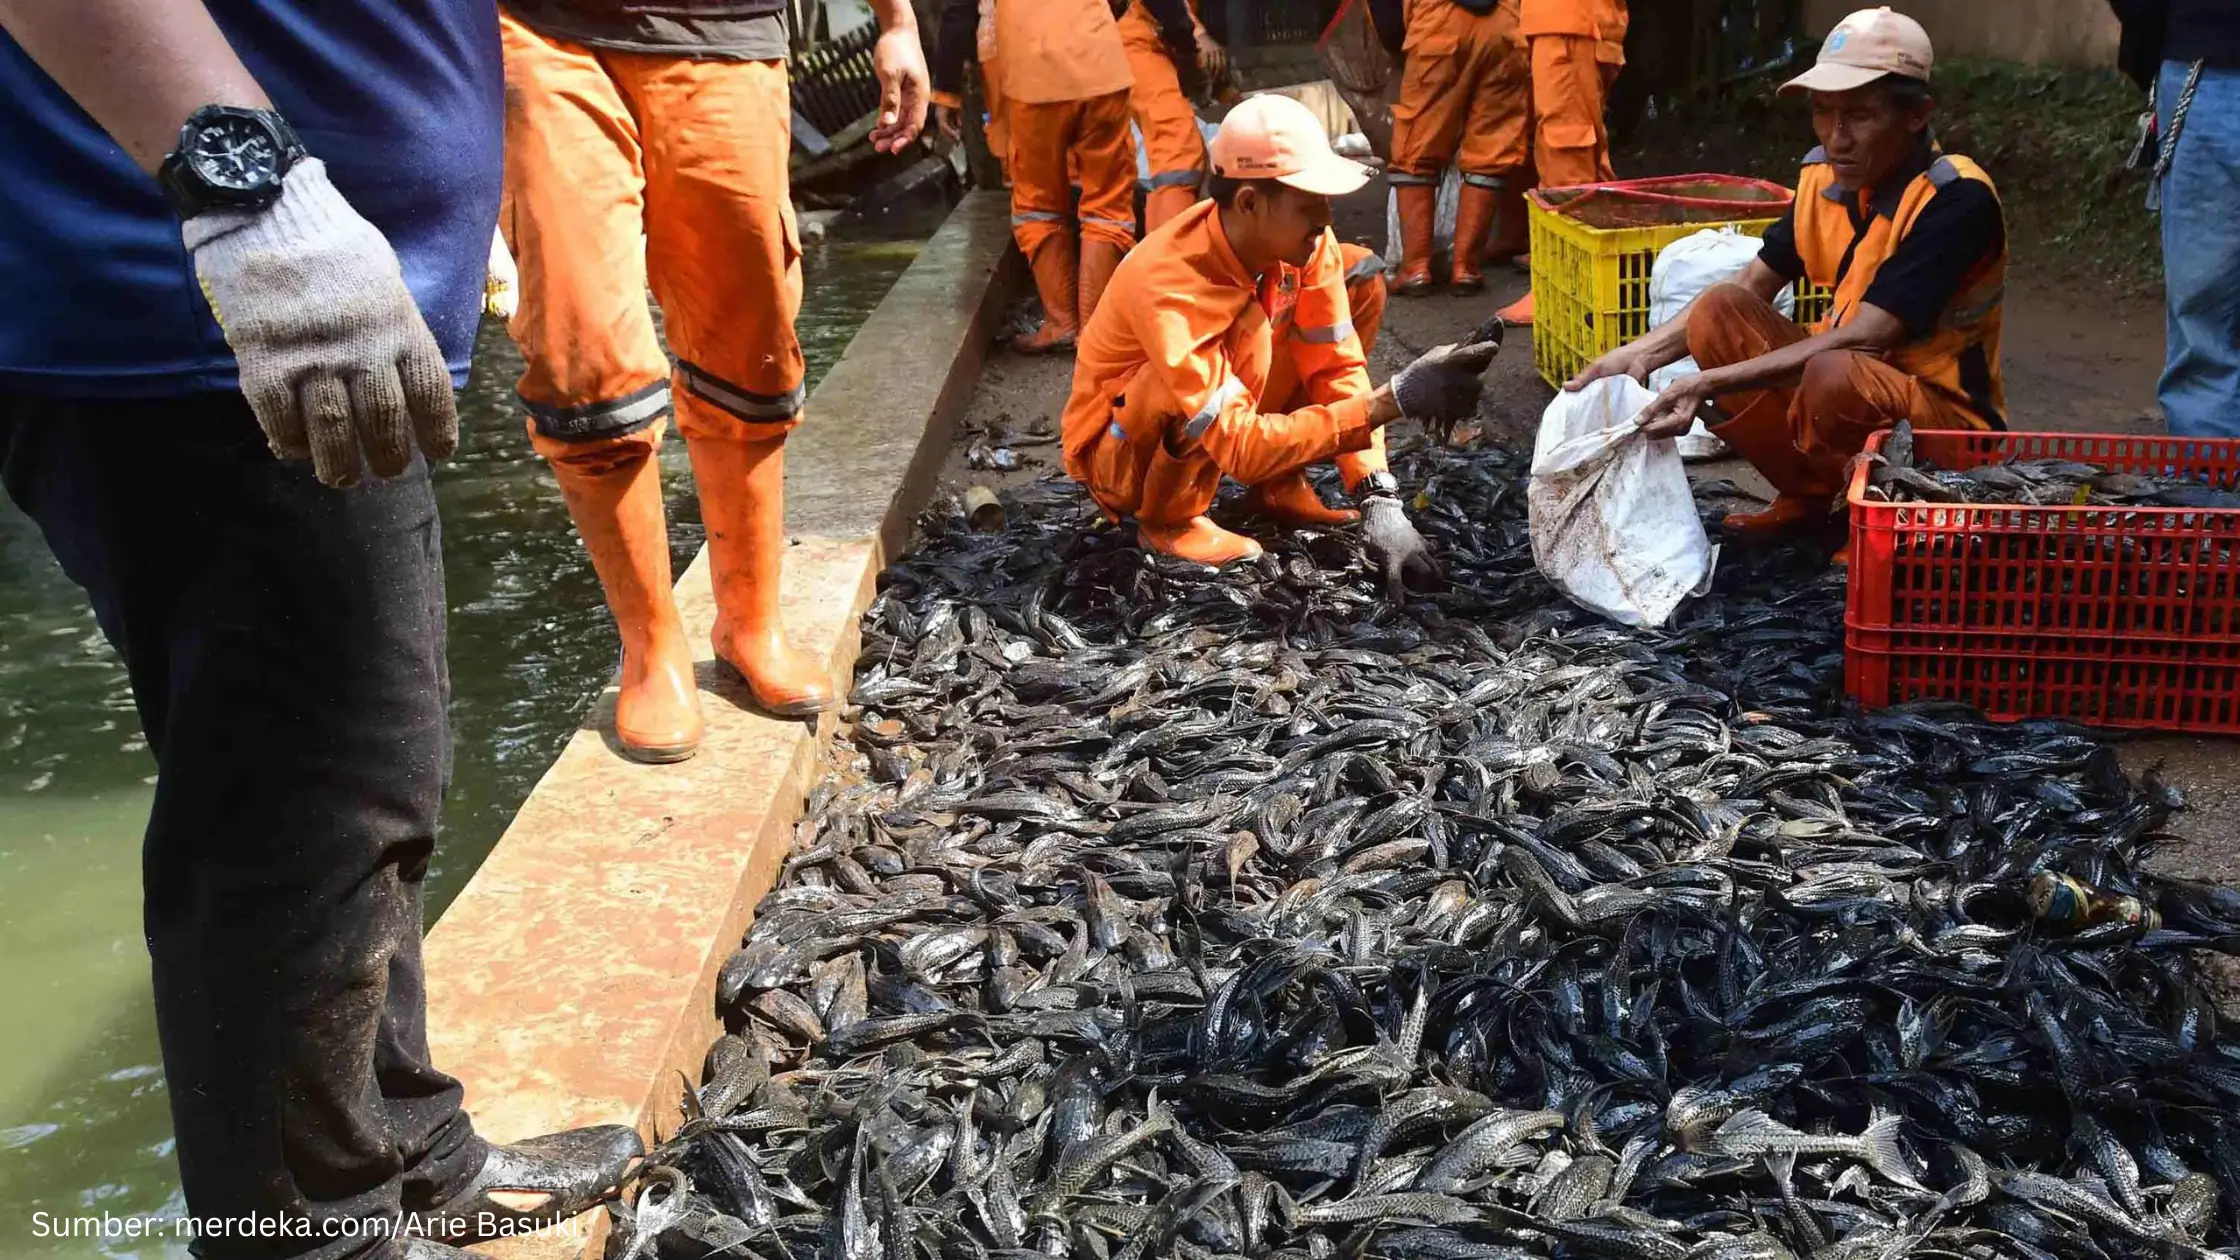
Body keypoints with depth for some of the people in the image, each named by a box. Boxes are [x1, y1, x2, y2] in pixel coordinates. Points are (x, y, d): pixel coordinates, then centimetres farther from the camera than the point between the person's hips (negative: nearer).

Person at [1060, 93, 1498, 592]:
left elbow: (1338, 367, -12)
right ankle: (1166, 519, -11)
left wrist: (1380, 500, -24)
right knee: (1243, 331, -36)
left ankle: (1279, 487, 0)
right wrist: (1393, 401, -43)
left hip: (1216, 423, 7)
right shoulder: (1169, 284, -37)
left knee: (1362, 278, -5)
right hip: (1119, 457, -6)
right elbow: (1242, 447, -40)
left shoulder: (1308, 244, -17)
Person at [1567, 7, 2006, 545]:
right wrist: (1640, 355, -10)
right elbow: (1750, 287, 5)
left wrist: (1712, 384, -35)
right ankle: (1806, 495, 3)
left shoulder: (1957, 199, -24)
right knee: (1721, 311, -11)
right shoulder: (1826, 177, -2)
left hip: (1946, 416, -7)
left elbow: (1863, 339, -31)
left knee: (1834, 377, -37)